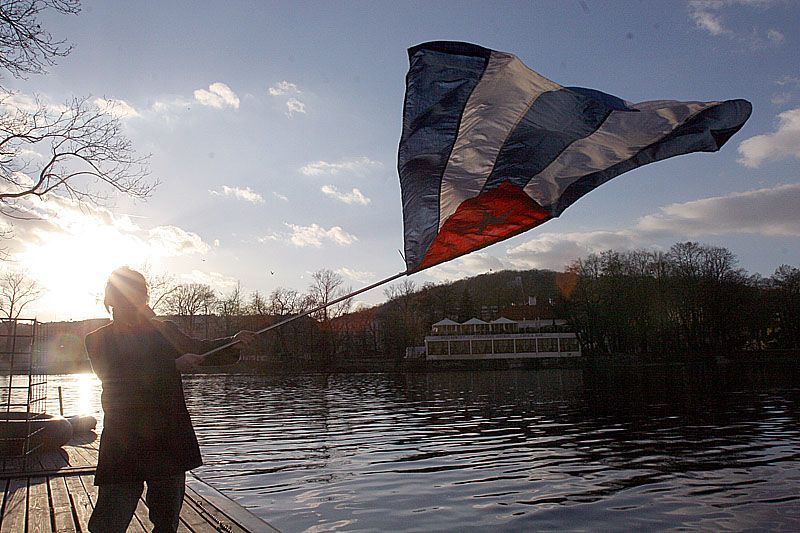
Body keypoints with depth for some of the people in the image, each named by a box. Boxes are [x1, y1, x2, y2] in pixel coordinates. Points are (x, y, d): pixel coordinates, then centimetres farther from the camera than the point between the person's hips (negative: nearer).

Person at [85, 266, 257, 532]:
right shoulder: (98, 340, 2)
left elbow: (197, 348, 0)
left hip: (170, 442, 3)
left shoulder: (164, 330, 12)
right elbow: (117, 378, -13)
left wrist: (233, 342, -19)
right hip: (124, 446, -3)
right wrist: (174, 365, -20)